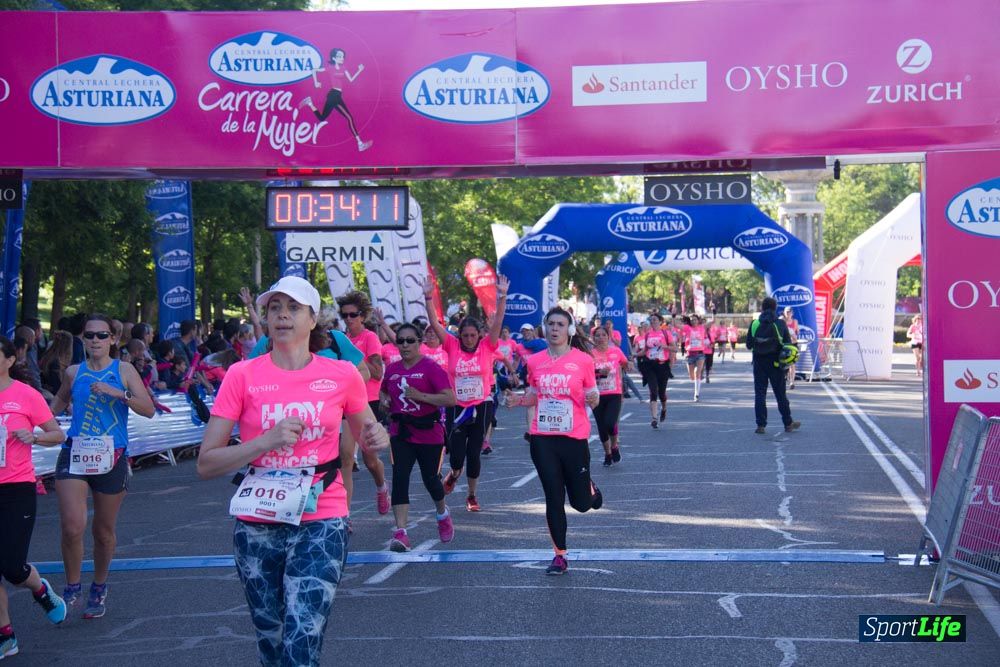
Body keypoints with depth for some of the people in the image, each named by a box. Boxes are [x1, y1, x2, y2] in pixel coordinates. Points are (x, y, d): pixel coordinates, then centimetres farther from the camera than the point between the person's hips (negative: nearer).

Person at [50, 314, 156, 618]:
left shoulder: (124, 371, 1)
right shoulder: (73, 372, 7)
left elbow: (149, 409, -8)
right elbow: (57, 405, 26)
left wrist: (118, 393, -19)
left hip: (112, 459, 0)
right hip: (75, 456, 1)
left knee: (104, 531, 11)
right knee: (72, 527, -17)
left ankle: (99, 589, 32)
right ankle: (72, 588, 3)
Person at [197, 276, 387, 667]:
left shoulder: (342, 375, 1)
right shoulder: (243, 375, -2)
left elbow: (363, 435, 20)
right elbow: (206, 464, -4)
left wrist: (375, 438, -4)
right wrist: (267, 441, -18)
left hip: (320, 525, -1)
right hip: (257, 528, 1)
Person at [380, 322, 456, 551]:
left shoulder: (431, 368, -11)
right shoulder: (391, 369, 6)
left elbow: (450, 399, -19)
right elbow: (384, 391, 26)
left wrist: (420, 396, -25)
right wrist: (385, 400, 3)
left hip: (429, 434, -3)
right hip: (400, 434, 4)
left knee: (430, 479, 9)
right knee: (399, 479, -11)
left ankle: (443, 514, 42)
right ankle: (400, 532, -16)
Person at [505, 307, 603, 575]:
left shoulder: (583, 360, -5)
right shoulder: (535, 361, 4)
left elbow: (593, 399, 1)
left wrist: (592, 398, -22)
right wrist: (518, 400, -4)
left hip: (574, 438, -2)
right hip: (543, 439, 2)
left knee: (581, 503, 6)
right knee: (553, 499, 4)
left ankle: (590, 489, 43)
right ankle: (560, 556, 15)